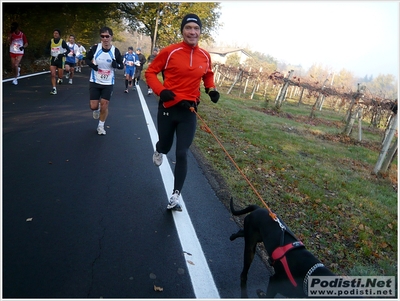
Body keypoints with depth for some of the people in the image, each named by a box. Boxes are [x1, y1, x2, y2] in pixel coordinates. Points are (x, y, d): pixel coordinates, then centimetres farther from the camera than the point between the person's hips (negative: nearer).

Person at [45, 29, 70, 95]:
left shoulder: (62, 41, -8)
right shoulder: (51, 41, 1)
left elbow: (68, 50, -9)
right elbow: (47, 49, 13)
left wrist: (63, 54, -25)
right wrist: (48, 52, -11)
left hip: (60, 59, -2)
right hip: (53, 59, 2)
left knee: (60, 75, 4)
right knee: (53, 75, -8)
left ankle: (60, 79, 42)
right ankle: (54, 89, -5)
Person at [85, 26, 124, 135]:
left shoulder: (115, 51, -8)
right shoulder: (95, 47, -9)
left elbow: (122, 65, 3)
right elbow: (87, 59, 6)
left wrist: (116, 64, -20)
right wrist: (91, 64, -17)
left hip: (108, 83, 0)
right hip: (95, 81, 0)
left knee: (104, 105, 1)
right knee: (93, 106, 0)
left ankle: (101, 126, 22)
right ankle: (96, 109, 40)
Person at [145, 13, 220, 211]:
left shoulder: (205, 56, 1)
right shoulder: (170, 52, -10)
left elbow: (208, 75, 21)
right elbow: (150, 72, -3)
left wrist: (211, 89, 1)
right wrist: (160, 90, -19)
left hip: (189, 110, 2)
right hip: (168, 107, -1)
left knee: (182, 154, -3)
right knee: (165, 145, 15)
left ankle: (175, 197, 7)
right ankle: (159, 151, 57)